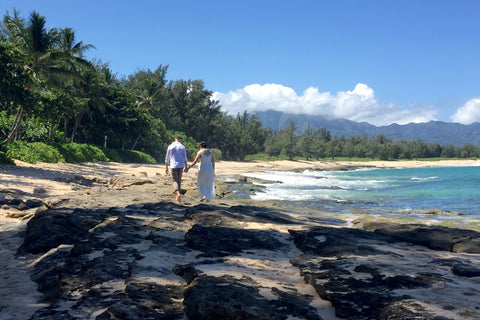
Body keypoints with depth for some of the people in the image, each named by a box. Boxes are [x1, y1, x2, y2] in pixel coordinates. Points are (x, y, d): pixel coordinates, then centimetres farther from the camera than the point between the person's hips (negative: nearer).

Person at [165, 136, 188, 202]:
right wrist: (186, 167, -6)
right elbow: (185, 158, -6)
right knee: (179, 180, 14)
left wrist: (166, 168, 11)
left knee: (175, 181, -3)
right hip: (181, 165, 1)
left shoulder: (170, 147, 2)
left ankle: (178, 193, -28)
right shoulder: (182, 147, 1)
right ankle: (177, 195, 19)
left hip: (173, 166, -1)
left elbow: (167, 158, 5)